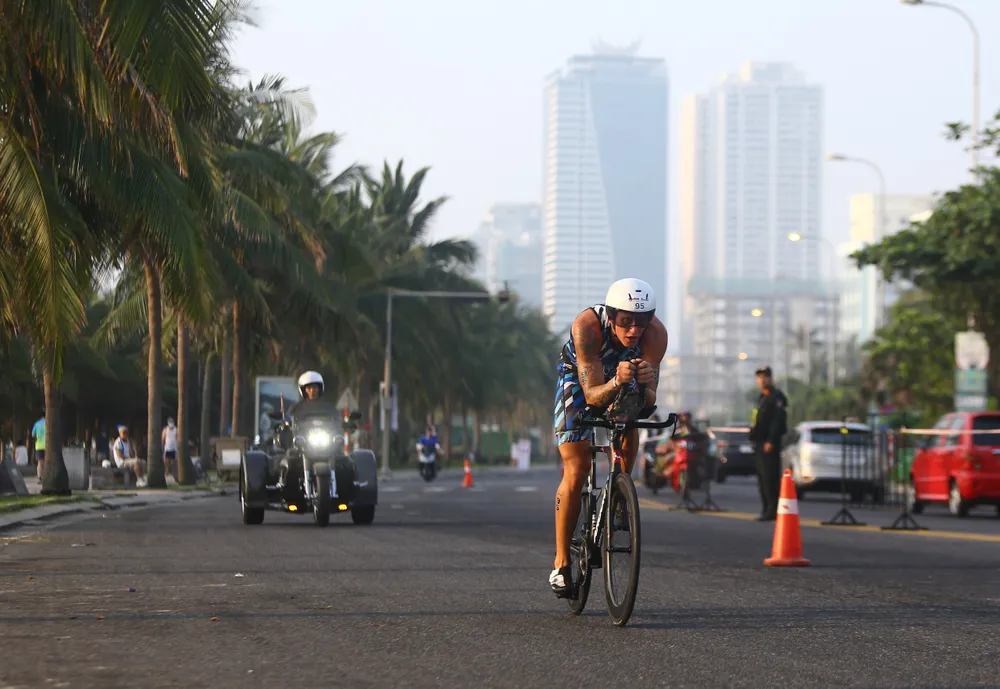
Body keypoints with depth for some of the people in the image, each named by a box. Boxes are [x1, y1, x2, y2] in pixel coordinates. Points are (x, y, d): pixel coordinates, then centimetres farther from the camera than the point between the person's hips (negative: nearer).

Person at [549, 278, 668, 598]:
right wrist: (616, 383, -60)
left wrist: (646, 383, -55)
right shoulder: (587, 326, -39)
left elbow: (649, 400, -33)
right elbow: (592, 395, -40)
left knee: (629, 432, -24)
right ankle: (561, 564, -5)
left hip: (623, 377, 3)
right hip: (578, 377, -3)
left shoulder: (655, 333, -33)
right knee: (576, 471, -13)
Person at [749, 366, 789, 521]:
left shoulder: (776, 397, -9)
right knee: (762, 478, 11)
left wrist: (771, 441, -24)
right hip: (760, 443, 10)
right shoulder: (762, 398, 22)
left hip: (770, 444, -10)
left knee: (770, 478, -13)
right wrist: (754, 439, 20)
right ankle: (767, 510, 15)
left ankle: (772, 510, -14)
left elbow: (778, 420, -18)